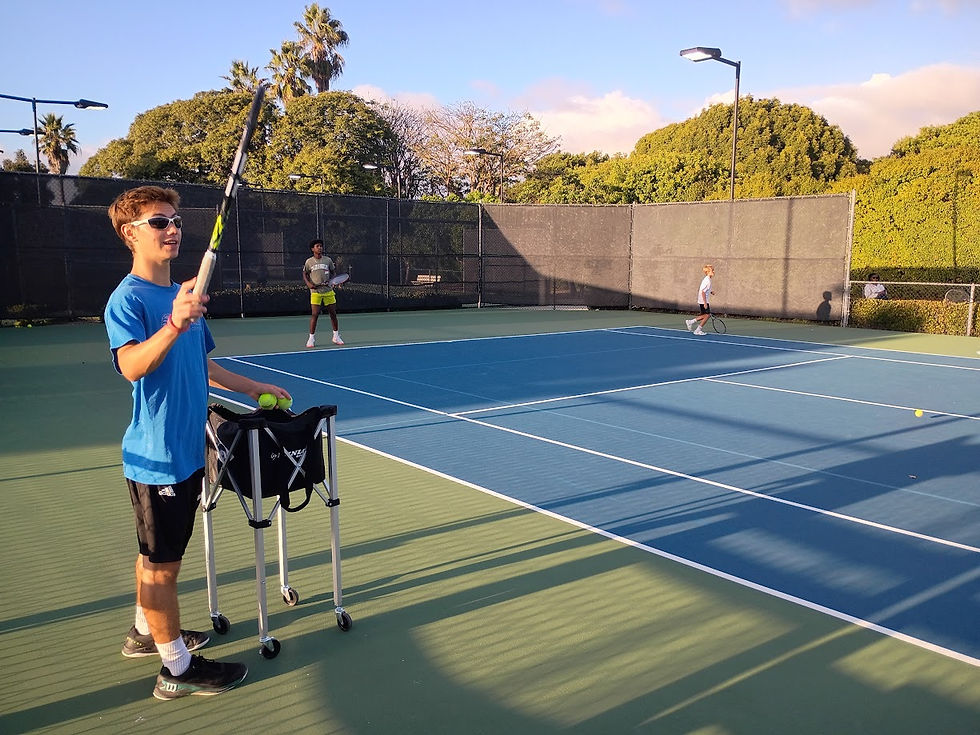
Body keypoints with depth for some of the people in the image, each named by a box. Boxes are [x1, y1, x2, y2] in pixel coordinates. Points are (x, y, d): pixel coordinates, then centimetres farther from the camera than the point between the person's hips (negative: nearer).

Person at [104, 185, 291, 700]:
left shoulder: (184, 295, 10)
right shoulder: (127, 298, -16)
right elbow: (132, 366, -33)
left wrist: (251, 387, 24)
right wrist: (173, 325, -48)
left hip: (186, 449, 8)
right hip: (156, 455, -8)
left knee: (159, 556, 23)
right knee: (162, 562, 4)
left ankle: (146, 632, 41)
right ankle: (178, 669, 17)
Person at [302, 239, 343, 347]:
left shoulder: (328, 260, 7)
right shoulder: (309, 262, 3)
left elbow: (332, 272, 15)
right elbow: (305, 274, 10)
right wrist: (309, 283, -7)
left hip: (328, 290, 2)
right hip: (315, 292, -2)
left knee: (333, 313, 5)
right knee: (315, 314, -8)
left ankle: (336, 336, 18)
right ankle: (312, 338, 1)